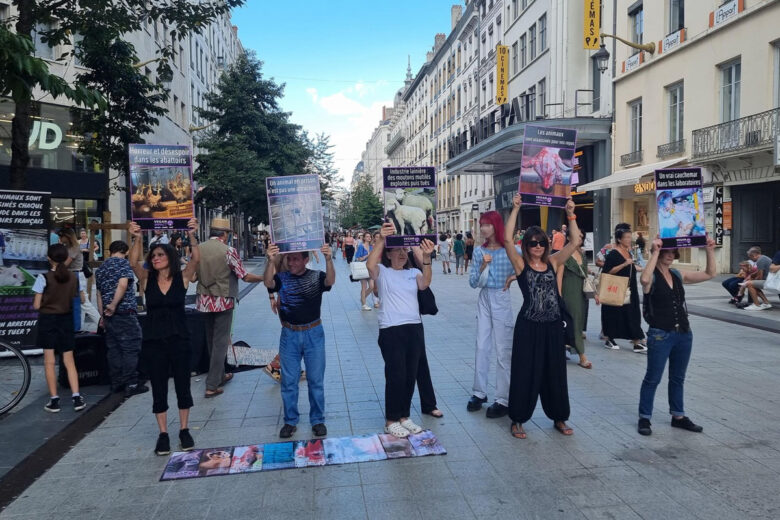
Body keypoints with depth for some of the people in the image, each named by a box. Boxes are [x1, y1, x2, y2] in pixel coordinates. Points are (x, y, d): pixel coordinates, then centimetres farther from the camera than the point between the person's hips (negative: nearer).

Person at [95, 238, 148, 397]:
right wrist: (114, 305, -18)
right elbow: (123, 284, -20)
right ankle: (131, 385, -4)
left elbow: (99, 294, 20)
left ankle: (116, 383, 17)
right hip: (125, 313, -7)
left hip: (108, 314, 7)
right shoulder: (124, 263, -4)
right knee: (130, 348, -4)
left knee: (113, 349, 12)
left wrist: (103, 315, 23)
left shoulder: (100, 269, 18)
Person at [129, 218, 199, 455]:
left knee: (183, 387, 8)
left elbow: (196, 259, -18)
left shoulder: (182, 277, -2)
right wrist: (137, 239, -32)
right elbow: (134, 262, -17)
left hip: (179, 340, -1)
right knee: (158, 390, 8)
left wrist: (192, 236, -32)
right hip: (154, 342, 1)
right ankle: (163, 434, 20)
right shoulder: (147, 279, 1)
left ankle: (184, 431, 24)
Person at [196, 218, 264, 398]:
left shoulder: (198, 249, 1)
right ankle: (212, 386, 1)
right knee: (220, 342, 2)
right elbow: (245, 277, -10)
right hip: (222, 302, -5)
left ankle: (220, 375, 34)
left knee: (211, 340, 19)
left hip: (204, 300, 5)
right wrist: (264, 278, 5)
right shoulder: (228, 251, -14)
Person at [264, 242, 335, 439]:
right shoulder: (282, 278, -2)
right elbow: (268, 282, -23)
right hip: (289, 334, 1)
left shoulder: (316, 277, -3)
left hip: (314, 334, -1)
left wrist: (328, 259, -43)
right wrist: (271, 261, -42)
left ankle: (318, 421, 21)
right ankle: (290, 421, 23)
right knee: (289, 381, 8)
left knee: (316, 380, 7)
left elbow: (330, 281, -23)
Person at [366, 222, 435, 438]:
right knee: (396, 376, -2)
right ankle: (391, 421, 13)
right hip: (391, 331, -5)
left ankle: (404, 416, 26)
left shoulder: (413, 272, 11)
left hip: (415, 328, 5)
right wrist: (381, 239, -33)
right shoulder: (382, 272, 1)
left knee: (411, 375, 11)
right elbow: (370, 264, -22)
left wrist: (426, 258, -25)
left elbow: (425, 284, -10)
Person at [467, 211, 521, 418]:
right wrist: (483, 266, -14)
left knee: (503, 350, 1)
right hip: (484, 299, 4)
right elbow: (473, 282, 1)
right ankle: (479, 392, 22)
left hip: (501, 299, -4)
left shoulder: (509, 250, -7)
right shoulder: (479, 251, 4)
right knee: (482, 347, 9)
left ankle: (503, 399, 8)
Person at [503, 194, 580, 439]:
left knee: (555, 372, 14)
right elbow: (507, 239, -16)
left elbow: (575, 242, 1)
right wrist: (515, 209, -17)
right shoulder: (521, 264, -3)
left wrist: (570, 215, -5)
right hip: (528, 326, -3)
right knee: (525, 373, 4)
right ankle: (518, 420, 17)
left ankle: (559, 418, 29)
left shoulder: (553, 262, 7)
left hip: (553, 326, 4)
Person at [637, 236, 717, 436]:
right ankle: (644, 418, 15)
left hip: (684, 334, 6)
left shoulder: (678, 275, 9)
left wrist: (710, 250, -2)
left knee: (678, 378, 17)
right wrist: (655, 252, -32)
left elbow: (709, 274, 10)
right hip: (660, 335, -6)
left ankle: (678, 416, 31)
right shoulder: (652, 276, -9)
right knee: (653, 378, 3)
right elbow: (644, 279, -35)